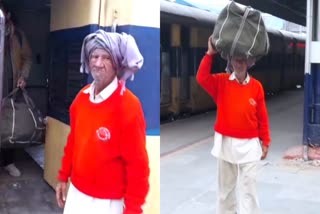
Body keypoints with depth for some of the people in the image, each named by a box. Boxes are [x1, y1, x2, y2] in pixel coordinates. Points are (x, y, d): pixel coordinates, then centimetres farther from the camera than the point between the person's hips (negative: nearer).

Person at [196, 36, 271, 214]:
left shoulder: (256, 86, -4)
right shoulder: (221, 81, -2)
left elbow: (262, 117, 0)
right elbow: (202, 78, -21)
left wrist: (265, 142, 2)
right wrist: (210, 53, -22)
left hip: (249, 144, -1)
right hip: (225, 143, 1)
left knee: (248, 186, 1)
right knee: (225, 185, 15)